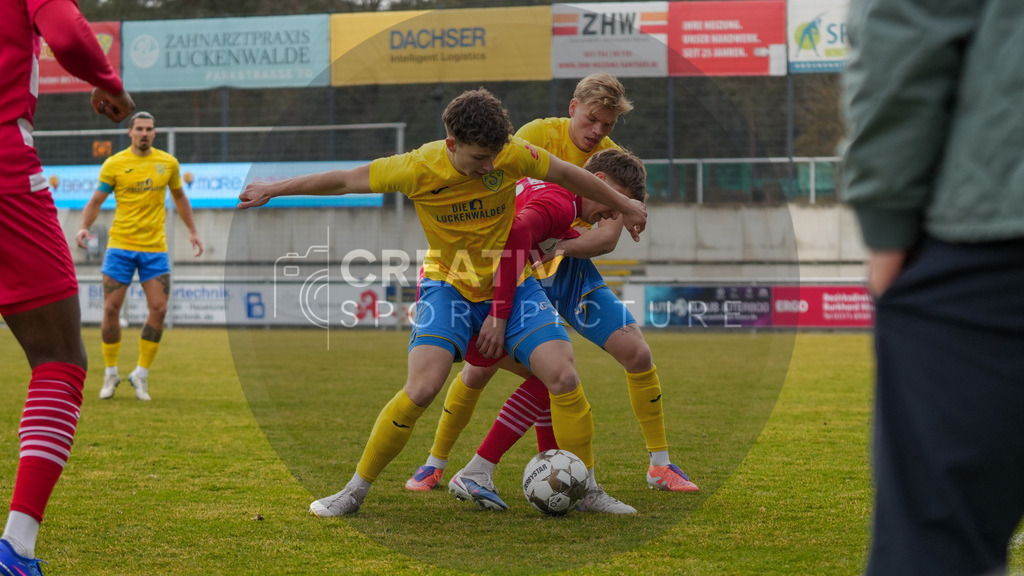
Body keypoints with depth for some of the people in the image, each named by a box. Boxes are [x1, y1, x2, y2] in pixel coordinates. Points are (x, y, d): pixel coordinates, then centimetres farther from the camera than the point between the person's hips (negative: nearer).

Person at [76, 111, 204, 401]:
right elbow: (96, 201, 2)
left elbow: (179, 197, 20)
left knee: (159, 309, -6)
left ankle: (141, 374, 9)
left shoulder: (168, 163, 5)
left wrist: (192, 231, 18)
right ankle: (111, 373, 14)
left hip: (155, 248, 2)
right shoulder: (114, 164, -2)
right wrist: (84, 226, -16)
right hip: (120, 245, -2)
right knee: (111, 309, -3)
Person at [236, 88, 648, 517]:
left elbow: (568, 175, -1)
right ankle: (356, 489, -3)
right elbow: (344, 180, -9)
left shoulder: (512, 155, -19)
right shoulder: (419, 169, -22)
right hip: (449, 286, -2)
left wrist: (623, 205, 12)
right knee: (422, 388, -21)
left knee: (563, 377, -16)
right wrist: (273, 190, 1)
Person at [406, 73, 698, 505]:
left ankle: (660, 466, 6)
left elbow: (608, 237, -15)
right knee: (479, 367, -11)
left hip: (571, 270, 3)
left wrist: (561, 245, -33)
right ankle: (435, 463, 9)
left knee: (638, 355, -8)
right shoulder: (537, 134, -14)